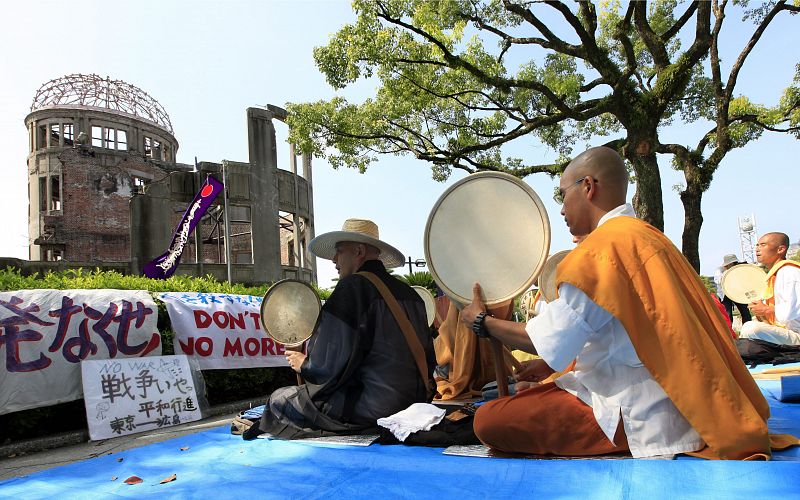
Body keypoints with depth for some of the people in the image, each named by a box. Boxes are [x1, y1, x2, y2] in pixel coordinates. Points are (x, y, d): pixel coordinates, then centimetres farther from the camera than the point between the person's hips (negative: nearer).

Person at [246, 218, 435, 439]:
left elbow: (332, 365, -17)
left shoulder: (353, 286, -13)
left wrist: (304, 365, 3)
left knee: (278, 401, 3)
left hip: (373, 408, -8)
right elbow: (427, 359, 14)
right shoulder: (408, 292, 8)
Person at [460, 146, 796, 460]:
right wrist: (552, 364, 18)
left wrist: (481, 321, -1)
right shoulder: (649, 236, 12)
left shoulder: (604, 245, -18)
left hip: (637, 414, -10)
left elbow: (549, 341, -17)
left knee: (489, 421, -16)